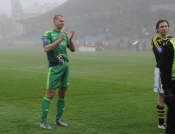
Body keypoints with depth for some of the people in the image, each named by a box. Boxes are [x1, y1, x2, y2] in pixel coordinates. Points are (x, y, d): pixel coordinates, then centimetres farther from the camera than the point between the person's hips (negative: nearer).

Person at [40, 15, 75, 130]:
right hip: (55, 66, -6)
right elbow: (46, 48, -17)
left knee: (62, 93, 9)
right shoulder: (48, 34, -2)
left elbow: (73, 49, 14)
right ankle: (43, 121, -5)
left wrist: (70, 39, -4)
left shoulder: (65, 34, 16)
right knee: (50, 93, -9)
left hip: (65, 65, 6)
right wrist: (60, 39, -23)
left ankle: (58, 119, 21)